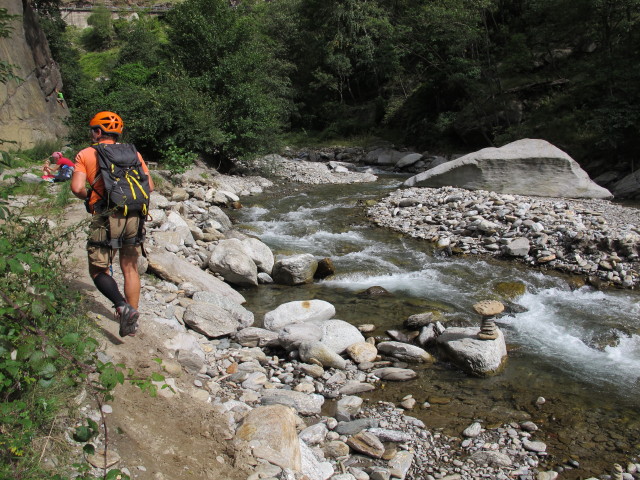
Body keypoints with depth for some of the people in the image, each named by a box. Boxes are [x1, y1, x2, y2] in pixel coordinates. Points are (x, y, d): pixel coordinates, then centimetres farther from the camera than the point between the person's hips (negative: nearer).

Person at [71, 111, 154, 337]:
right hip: (135, 217, 4)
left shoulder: (86, 155, 4)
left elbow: (77, 188, -8)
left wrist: (88, 197, 13)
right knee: (130, 268, 16)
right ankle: (132, 320, 20)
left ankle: (123, 307, -15)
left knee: (99, 271, 9)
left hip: (106, 218, -4)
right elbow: (149, 186, 8)